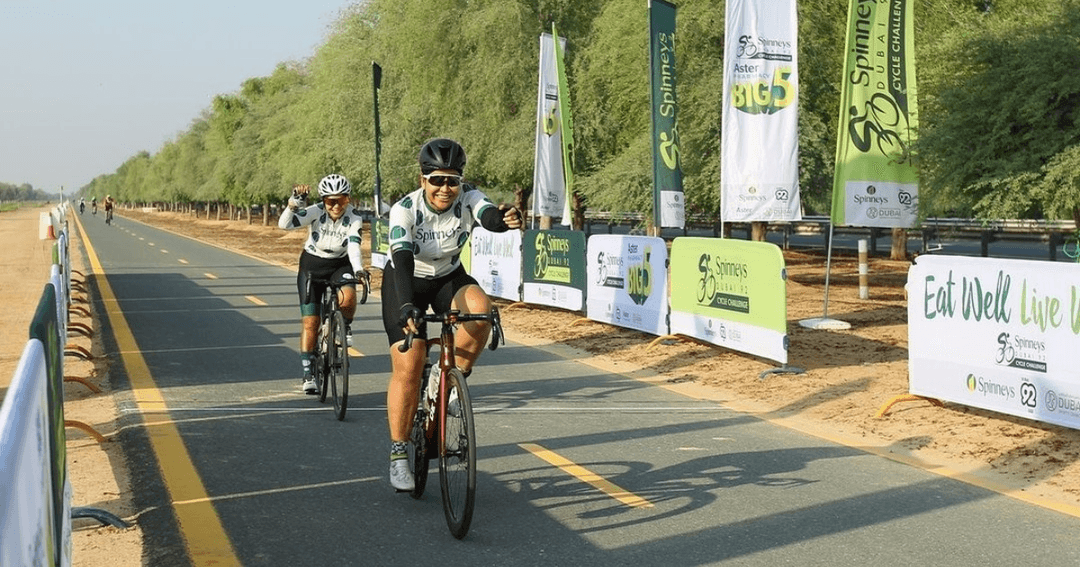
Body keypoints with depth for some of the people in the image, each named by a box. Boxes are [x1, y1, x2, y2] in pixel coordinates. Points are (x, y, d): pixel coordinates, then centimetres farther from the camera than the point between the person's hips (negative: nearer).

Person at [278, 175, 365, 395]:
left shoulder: (354, 217, -18)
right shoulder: (316, 211, -21)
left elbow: (353, 246, -29)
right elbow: (284, 224, -32)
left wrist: (358, 269, -47)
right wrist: (295, 201, -47)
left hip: (340, 265, 0)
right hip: (312, 265, 0)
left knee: (347, 298, -32)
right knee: (310, 321, -6)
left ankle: (345, 326, 3)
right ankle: (308, 374, 6)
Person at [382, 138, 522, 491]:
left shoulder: (468, 199, -20)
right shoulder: (405, 210, -26)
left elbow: (489, 216, -42)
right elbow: (402, 259, -38)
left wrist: (505, 219, -67)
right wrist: (407, 307, -53)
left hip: (449, 278, 2)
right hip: (407, 282, -2)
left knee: (479, 306, -32)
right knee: (408, 367, -13)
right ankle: (398, 454, 1)